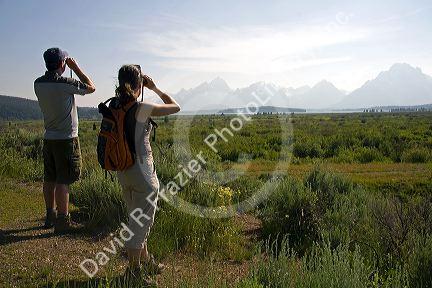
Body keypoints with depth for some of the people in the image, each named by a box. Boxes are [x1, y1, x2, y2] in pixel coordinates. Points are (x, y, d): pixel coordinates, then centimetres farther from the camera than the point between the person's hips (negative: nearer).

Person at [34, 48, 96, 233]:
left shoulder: (38, 84, 2)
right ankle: (62, 221, 4)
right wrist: (75, 67, 3)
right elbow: (91, 87, -3)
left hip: (48, 138, 7)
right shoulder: (65, 83, -17)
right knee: (63, 181, -3)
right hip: (66, 139, -7)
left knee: (49, 179, 13)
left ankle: (50, 216, 25)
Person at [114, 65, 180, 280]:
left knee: (137, 219, 21)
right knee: (141, 222, 8)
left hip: (123, 171, 8)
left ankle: (146, 262, 38)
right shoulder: (142, 109, -17)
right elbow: (175, 107, -4)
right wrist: (154, 88, 2)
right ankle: (134, 269, 21)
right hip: (142, 171, -8)